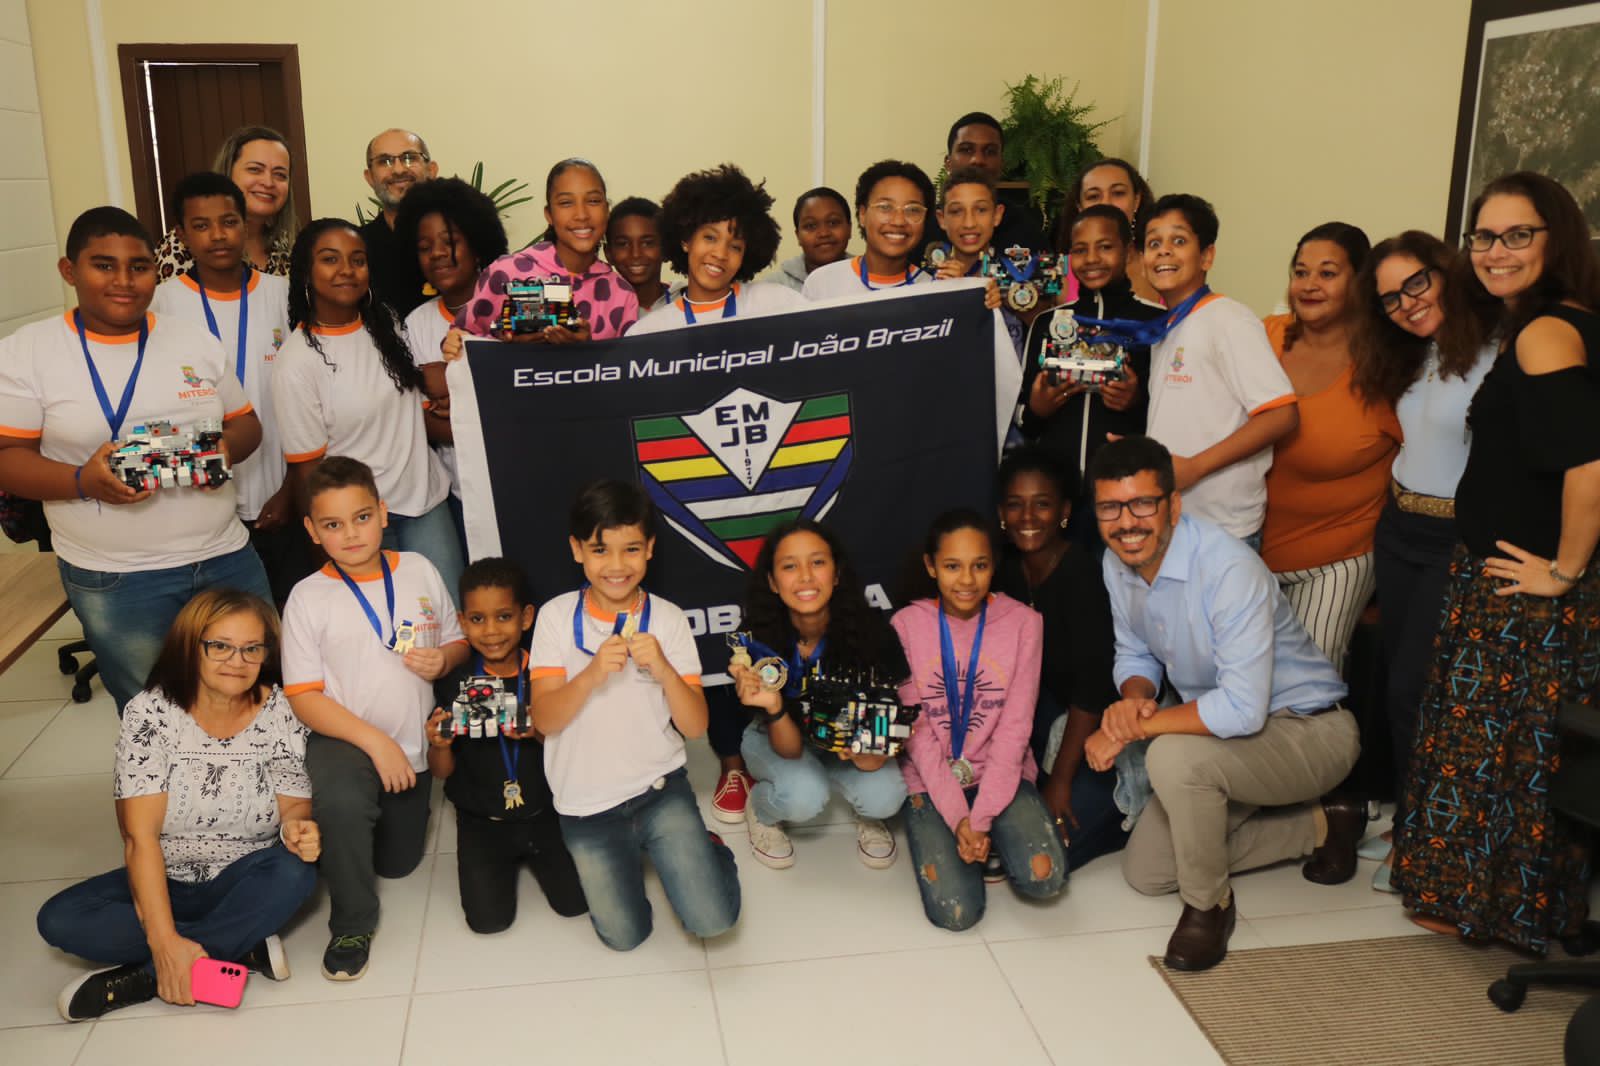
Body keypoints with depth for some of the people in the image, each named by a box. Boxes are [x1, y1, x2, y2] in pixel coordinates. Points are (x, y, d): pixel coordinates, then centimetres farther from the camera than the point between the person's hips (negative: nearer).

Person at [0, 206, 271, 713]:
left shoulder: (196, 340, 7)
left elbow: (246, 423, 13)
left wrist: (227, 447, -11)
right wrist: (83, 480, -24)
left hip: (226, 557, 3)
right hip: (115, 581, -3)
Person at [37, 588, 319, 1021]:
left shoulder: (281, 714, -11)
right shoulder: (150, 713, -15)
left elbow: (295, 805, -4)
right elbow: (140, 834, -20)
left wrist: (296, 828, -31)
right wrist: (165, 940, -29)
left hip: (245, 883, 0)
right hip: (162, 882, 1)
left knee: (295, 873, -32)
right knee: (59, 920, -23)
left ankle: (144, 978, -22)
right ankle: (243, 948, -23)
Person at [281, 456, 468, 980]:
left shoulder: (419, 570, -3)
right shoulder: (309, 597, -11)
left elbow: (458, 641, 9)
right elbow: (303, 697, -12)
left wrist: (443, 659, -15)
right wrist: (374, 741, -21)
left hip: (411, 746, 4)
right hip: (343, 738, -4)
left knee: (397, 863, 17)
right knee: (342, 804, -38)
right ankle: (352, 926, -14)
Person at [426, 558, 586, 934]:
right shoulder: (453, 683, -8)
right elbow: (443, 772, -1)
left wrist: (540, 733, -26)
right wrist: (439, 745, -24)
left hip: (543, 814, 0)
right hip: (481, 822, 0)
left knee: (576, 902, -8)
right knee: (489, 919, -8)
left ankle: (530, 856, 22)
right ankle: (509, 861, 23)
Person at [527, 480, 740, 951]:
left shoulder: (668, 619, -6)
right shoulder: (556, 617, -7)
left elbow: (695, 726, -9)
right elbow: (543, 720, -13)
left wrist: (664, 670, -26)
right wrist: (592, 673, -29)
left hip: (661, 788, 0)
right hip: (585, 803, 1)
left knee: (712, 920, -11)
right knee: (625, 936, 5)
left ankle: (708, 851, 21)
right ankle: (624, 856, 33)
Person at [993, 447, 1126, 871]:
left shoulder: (1084, 575, -23)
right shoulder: (1008, 568, -3)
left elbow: (1092, 689, -24)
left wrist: (1061, 781, -22)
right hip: (1052, 705, 7)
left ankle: (1125, 817, 7)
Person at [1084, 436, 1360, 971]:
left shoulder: (1230, 570, -31)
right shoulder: (1118, 565, -6)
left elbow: (1243, 709, -37)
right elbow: (1134, 655, 8)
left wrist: (1135, 728, -29)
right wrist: (1132, 699, -16)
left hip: (1309, 731, -8)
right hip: (1223, 733, 9)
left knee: (1173, 756, -36)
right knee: (1145, 872, 9)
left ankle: (1209, 904, -8)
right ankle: (1320, 827, 22)